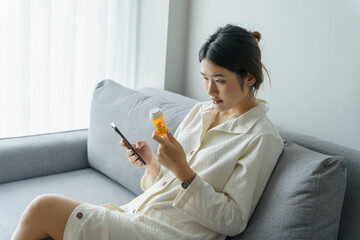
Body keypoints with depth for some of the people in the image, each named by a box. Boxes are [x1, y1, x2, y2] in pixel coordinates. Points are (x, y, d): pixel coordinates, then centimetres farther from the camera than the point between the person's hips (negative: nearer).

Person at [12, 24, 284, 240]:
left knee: (43, 209, -13)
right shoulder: (200, 111, 13)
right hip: (138, 212, 7)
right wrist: (151, 161, -5)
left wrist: (183, 171, -21)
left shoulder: (262, 138, -8)